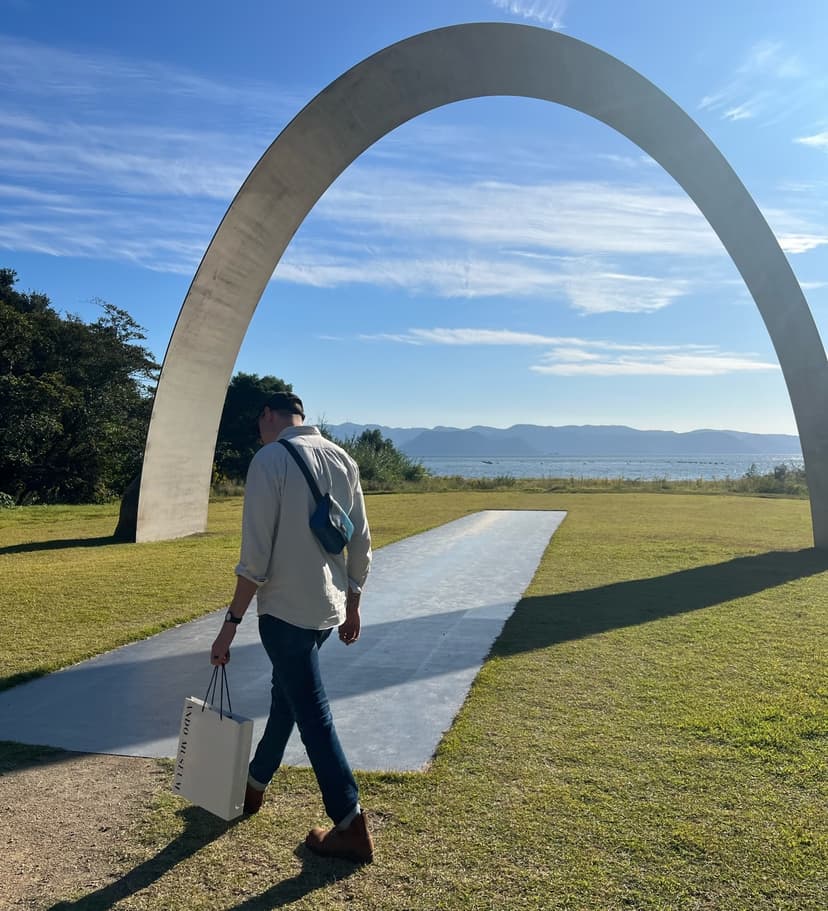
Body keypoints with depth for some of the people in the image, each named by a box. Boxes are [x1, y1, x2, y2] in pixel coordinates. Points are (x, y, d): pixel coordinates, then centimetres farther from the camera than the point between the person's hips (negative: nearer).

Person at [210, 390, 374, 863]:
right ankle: (254, 786, 43)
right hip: (330, 608, 7)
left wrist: (232, 623, -10)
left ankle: (352, 827, 13)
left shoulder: (270, 459, -12)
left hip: (286, 610, -7)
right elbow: (361, 544, 9)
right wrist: (352, 606, 18)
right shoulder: (343, 459, 7)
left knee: (313, 716, 4)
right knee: (286, 697, 23)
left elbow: (256, 555, -17)